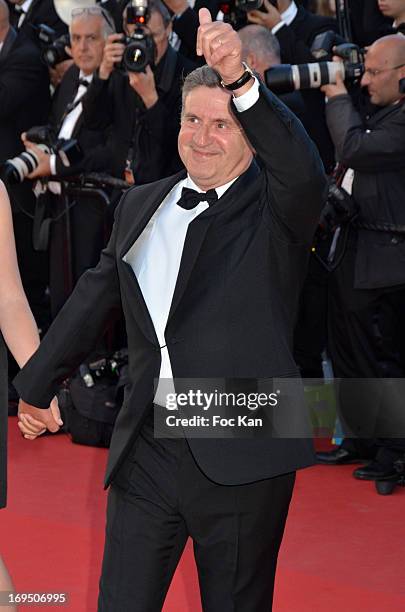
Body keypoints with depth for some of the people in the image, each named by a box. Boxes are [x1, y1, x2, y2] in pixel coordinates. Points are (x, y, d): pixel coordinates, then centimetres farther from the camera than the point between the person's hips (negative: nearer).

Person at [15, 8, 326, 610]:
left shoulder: (275, 209, -2)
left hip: (242, 458, -4)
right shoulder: (140, 205, 13)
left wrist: (241, 81, -38)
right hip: (146, 450, 4)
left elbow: (303, 169, -26)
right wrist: (37, 380, 34)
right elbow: (96, 294, 24)